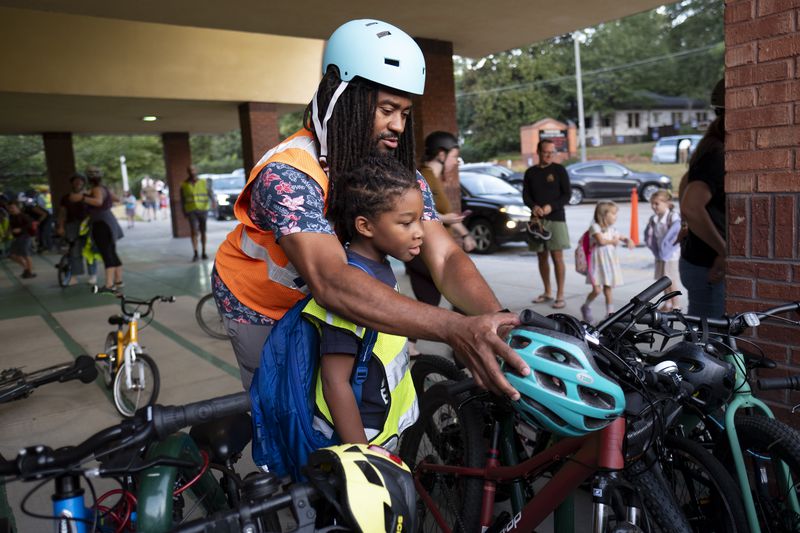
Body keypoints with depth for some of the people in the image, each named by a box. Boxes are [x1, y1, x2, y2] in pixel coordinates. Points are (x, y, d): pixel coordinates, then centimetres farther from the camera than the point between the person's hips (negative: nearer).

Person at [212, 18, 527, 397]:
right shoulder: (288, 175, -35)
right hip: (258, 307, -4)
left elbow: (445, 256, -25)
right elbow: (330, 281, -49)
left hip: (311, 304, 5)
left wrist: (498, 321, -44)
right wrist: (456, 330, -60)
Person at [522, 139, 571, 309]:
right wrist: (534, 206, -13)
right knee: (541, 256, 8)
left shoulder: (559, 170, 2)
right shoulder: (530, 172, 10)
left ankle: (560, 295, -1)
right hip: (537, 219, 4)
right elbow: (525, 195, 9)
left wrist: (551, 207, -16)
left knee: (557, 257, -5)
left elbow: (567, 195, -1)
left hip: (556, 218, -3)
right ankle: (547, 292, 20)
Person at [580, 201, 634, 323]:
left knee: (608, 290, 7)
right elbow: (601, 241, -21)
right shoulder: (595, 227, -9)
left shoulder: (612, 229, 10)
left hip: (610, 263, 6)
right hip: (598, 263, -5)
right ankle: (586, 307, 16)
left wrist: (628, 241, -9)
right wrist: (613, 241, -4)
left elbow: (623, 238, 14)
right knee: (597, 290, -10)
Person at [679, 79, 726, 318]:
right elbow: (691, 208, -33)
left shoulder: (712, 148, 10)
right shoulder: (716, 156, -20)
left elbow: (686, 183, 26)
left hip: (698, 260, 10)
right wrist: (724, 252, -24)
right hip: (708, 268, -9)